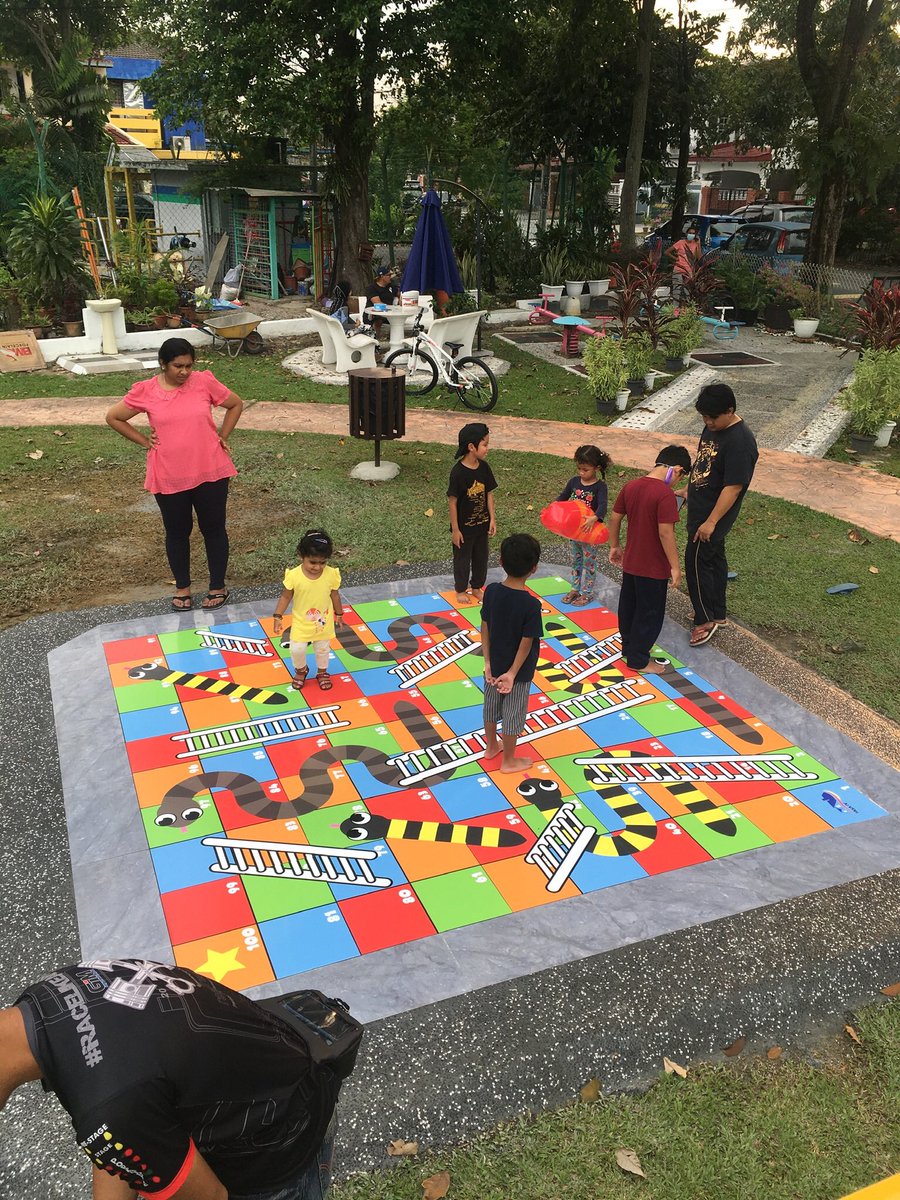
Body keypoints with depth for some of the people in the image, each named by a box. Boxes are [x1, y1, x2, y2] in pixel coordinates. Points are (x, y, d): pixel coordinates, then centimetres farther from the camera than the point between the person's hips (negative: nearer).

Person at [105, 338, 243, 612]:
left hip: (210, 472, 0)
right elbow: (113, 417, 7)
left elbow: (236, 404, 9)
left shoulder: (204, 381, -4)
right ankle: (182, 587, 30)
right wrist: (144, 441, 1)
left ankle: (218, 586, 24)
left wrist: (222, 436, 3)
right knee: (177, 532, 13)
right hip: (168, 477, 0)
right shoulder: (145, 391, -4)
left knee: (213, 529, 9)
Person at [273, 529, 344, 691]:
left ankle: (322, 672, 45)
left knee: (322, 649, 18)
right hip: (301, 622, -1)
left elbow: (334, 595, -3)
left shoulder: (331, 574, -19)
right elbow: (285, 596, -10)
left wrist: (339, 614, 10)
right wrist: (278, 617, -10)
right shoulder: (294, 575, -24)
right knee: (297, 649, 3)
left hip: (323, 623, 1)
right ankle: (300, 671, 35)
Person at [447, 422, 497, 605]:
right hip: (464, 527, -6)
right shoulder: (458, 472, -23)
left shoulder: (484, 468, -6)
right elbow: (453, 501, -18)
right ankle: (461, 590, 34)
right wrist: (455, 529, -14)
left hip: (482, 524, 6)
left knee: (481, 557, 19)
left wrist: (492, 519, 1)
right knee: (462, 559, 14)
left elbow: (489, 493, 3)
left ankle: (476, 587, 39)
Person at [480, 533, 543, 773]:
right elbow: (526, 643, -22)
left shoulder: (491, 591, -14)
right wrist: (512, 674, -14)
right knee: (512, 714, 13)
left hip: (494, 664, 5)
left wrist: (488, 662, -2)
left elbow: (485, 628, -7)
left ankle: (491, 746, 46)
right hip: (518, 670, -5)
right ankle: (509, 761, 31)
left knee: (491, 706, 24)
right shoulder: (531, 604, -27)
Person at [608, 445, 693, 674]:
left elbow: (614, 518, 6)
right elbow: (665, 532, -25)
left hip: (630, 561, 8)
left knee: (628, 605, 22)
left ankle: (629, 647, 40)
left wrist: (614, 546, 19)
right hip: (653, 568, -7)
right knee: (650, 613, 8)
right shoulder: (665, 494, -23)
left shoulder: (630, 486, -1)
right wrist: (675, 567, -19)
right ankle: (638, 660, 18)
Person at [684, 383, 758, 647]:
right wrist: (689, 489, 24)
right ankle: (717, 613, 32)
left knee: (696, 562, -2)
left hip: (713, 514, -9)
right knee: (714, 558, 18)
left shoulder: (739, 442, -27)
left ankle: (705, 619, 13)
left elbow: (733, 487, -26)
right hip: (700, 507, 9)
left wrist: (711, 521, -25)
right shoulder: (713, 427, 2)